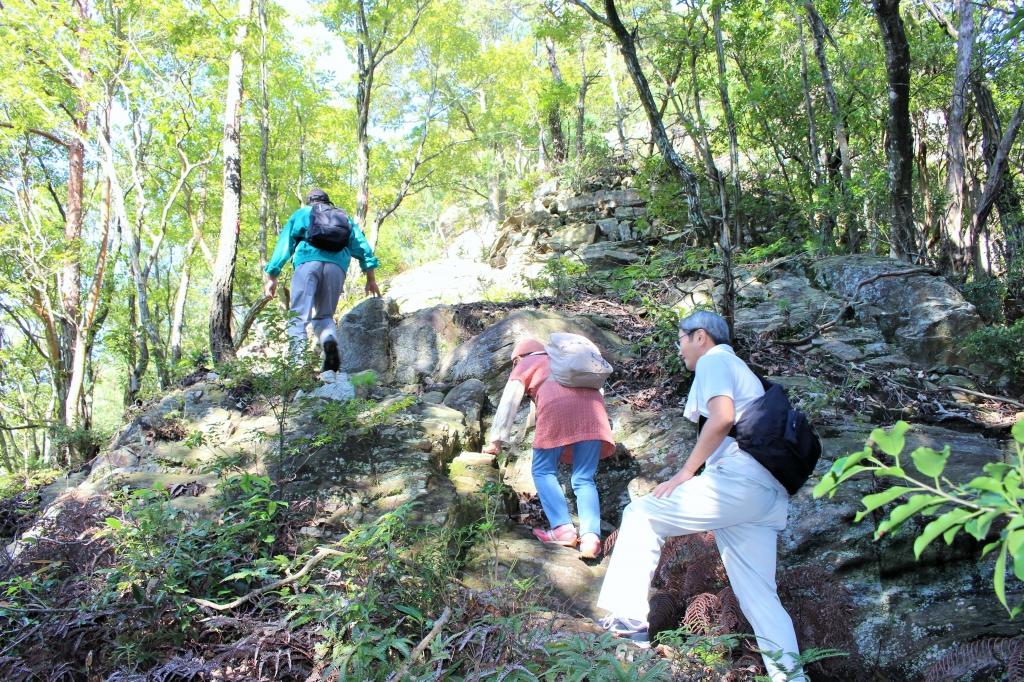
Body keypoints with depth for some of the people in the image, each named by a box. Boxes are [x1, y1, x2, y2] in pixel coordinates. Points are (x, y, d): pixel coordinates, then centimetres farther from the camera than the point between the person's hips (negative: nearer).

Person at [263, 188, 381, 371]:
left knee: (299, 316, -6)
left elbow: (284, 244, 17)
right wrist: (371, 279, 15)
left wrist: (272, 277, 15)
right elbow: (362, 246, 19)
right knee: (324, 315, 14)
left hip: (308, 263, -2)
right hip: (337, 267, 2)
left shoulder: (301, 214, 26)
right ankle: (330, 342, -18)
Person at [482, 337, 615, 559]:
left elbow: (508, 405, 20)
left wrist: (496, 441, 23)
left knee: (543, 471, 7)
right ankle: (591, 536, -13)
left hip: (557, 406, -4)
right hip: (592, 405, 5)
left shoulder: (525, 365, 26)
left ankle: (563, 529, -8)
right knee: (584, 479, 5)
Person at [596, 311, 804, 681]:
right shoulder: (740, 369, 31)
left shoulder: (713, 360, 3)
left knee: (642, 514, -3)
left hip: (738, 479, -9)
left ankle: (628, 619, -7)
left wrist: (685, 473, -13)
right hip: (768, 491, 9)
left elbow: (722, 417, -16)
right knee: (759, 596, 10)